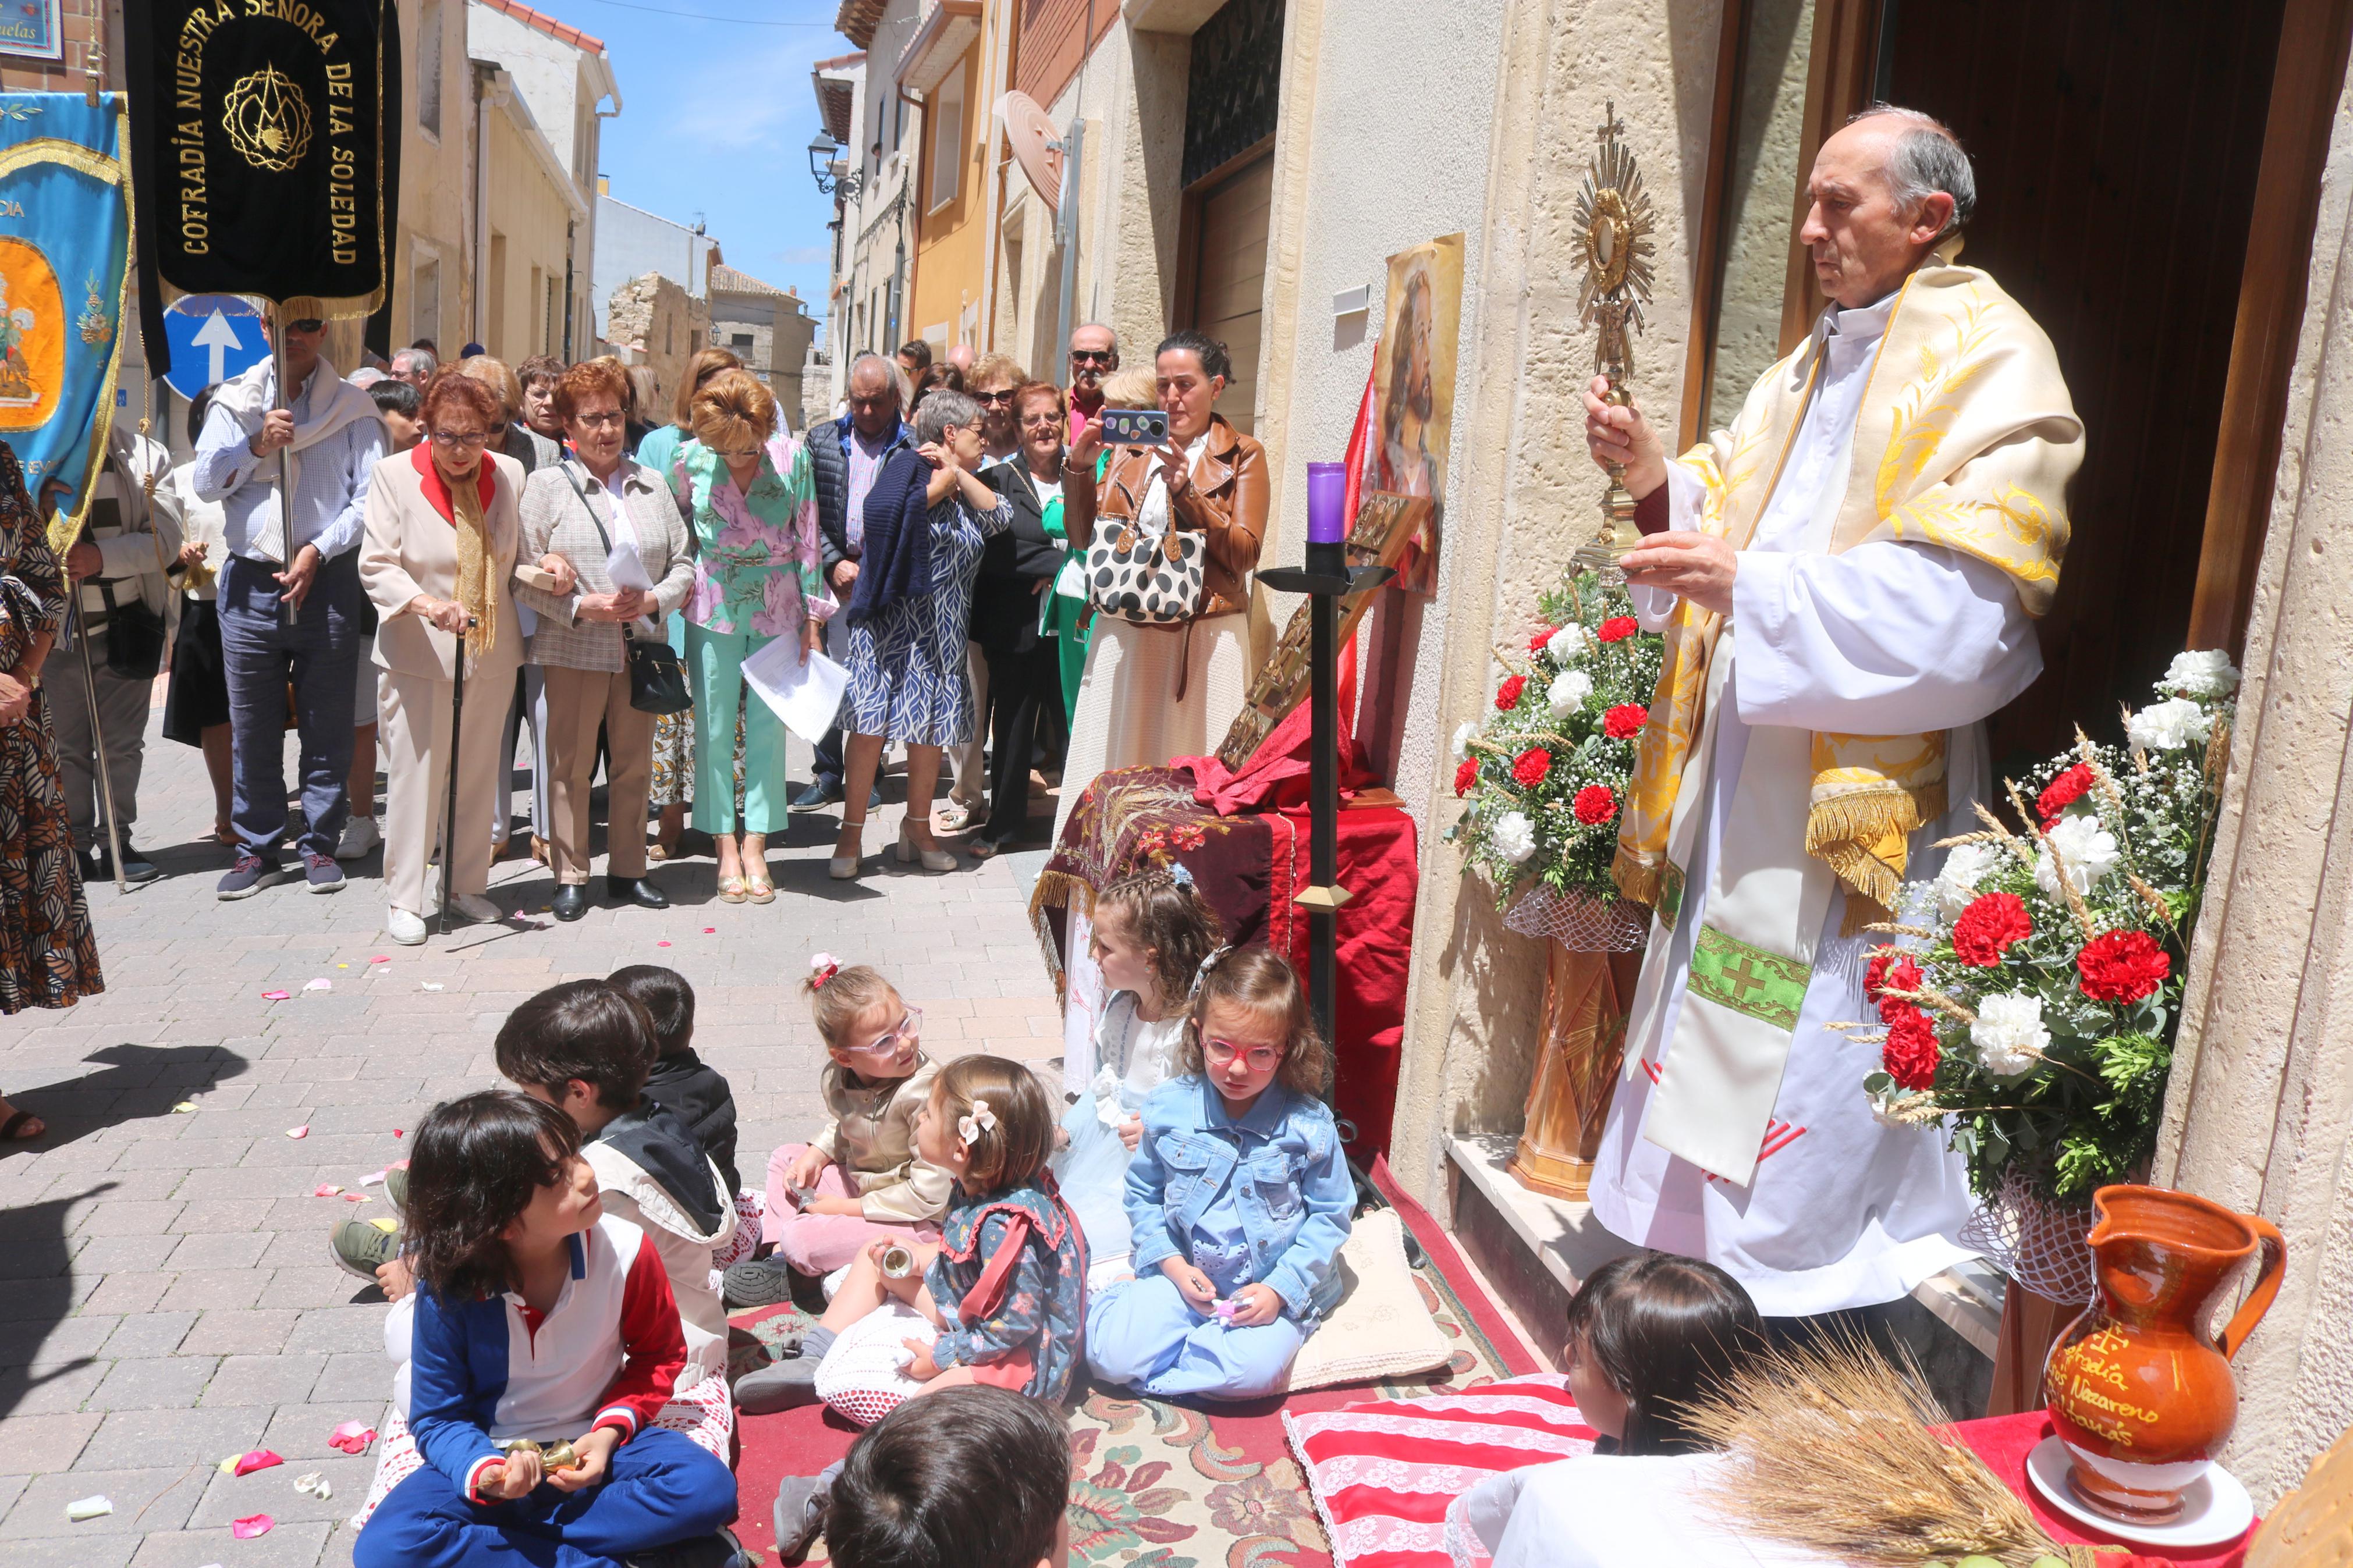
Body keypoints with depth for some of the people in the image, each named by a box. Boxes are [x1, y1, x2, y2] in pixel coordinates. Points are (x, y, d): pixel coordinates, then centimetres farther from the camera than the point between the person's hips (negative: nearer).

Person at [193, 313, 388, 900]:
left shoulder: (353, 407, 4)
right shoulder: (236, 400, 10)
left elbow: (370, 498, -3)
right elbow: (205, 481, 3)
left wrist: (317, 551, -11)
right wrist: (257, 445, -11)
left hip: (328, 582, -2)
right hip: (250, 582, 2)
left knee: (328, 727, 3)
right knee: (252, 728, 6)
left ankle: (320, 845, 14)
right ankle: (256, 849, 16)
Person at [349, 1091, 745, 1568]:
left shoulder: (624, 1250, -17)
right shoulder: (446, 1294, -18)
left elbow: (660, 1354, 0)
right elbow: (439, 1417, -7)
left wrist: (612, 1429, -17)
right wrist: (486, 1473, -27)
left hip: (595, 1445, 0)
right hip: (494, 1455, 0)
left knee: (709, 1487, -26)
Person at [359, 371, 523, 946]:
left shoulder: (509, 475, 4)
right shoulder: (395, 475, -6)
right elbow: (377, 567, -12)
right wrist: (426, 604, -28)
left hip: (491, 655, 4)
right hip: (418, 655, -3)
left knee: (478, 776, 11)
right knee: (415, 775, -1)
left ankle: (467, 885, 26)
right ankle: (403, 898, 10)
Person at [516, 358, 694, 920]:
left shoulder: (652, 484, 11)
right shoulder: (547, 484, 2)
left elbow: (683, 564, 10)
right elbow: (524, 578, -4)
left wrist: (654, 601, -9)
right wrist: (584, 608, -16)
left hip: (641, 649, 3)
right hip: (573, 650, -3)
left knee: (634, 764, 10)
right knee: (571, 765, 3)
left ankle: (627, 870, 22)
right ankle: (570, 876, 13)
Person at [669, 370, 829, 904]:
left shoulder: (792, 457, -9)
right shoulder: (690, 460, -8)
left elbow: (807, 540, -2)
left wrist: (812, 618, 0)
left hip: (777, 609, 0)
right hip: (713, 609, 0)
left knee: (767, 727, 2)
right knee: (714, 729, 3)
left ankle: (755, 847, 12)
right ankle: (726, 848, 12)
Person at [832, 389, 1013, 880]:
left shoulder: (966, 487, 17)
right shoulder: (909, 467, -5)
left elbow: (1000, 517, 0)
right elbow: (884, 514, -24)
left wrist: (958, 473, -5)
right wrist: (943, 481, -11)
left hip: (942, 632, 7)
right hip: (891, 623, -7)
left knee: (932, 726, 10)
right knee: (871, 724, -6)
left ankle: (918, 828, 24)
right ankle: (852, 833, 3)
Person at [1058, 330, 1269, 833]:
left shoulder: (1243, 456, 6)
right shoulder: (1129, 449, 17)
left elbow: (1244, 554, -7)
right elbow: (1083, 537, 13)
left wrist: (1185, 489, -14)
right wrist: (1079, 469, 0)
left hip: (1204, 635, -3)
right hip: (1125, 632, 4)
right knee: (1113, 765, 3)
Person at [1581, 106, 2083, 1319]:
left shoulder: (1990, 362, -7)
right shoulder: (1814, 368, 17)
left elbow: (1964, 607, -19)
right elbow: (1731, 538, 15)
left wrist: (1750, 585, -26)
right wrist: (1660, 481, -4)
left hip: (1860, 808, -8)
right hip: (1742, 782, 8)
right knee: (1706, 1052, 15)